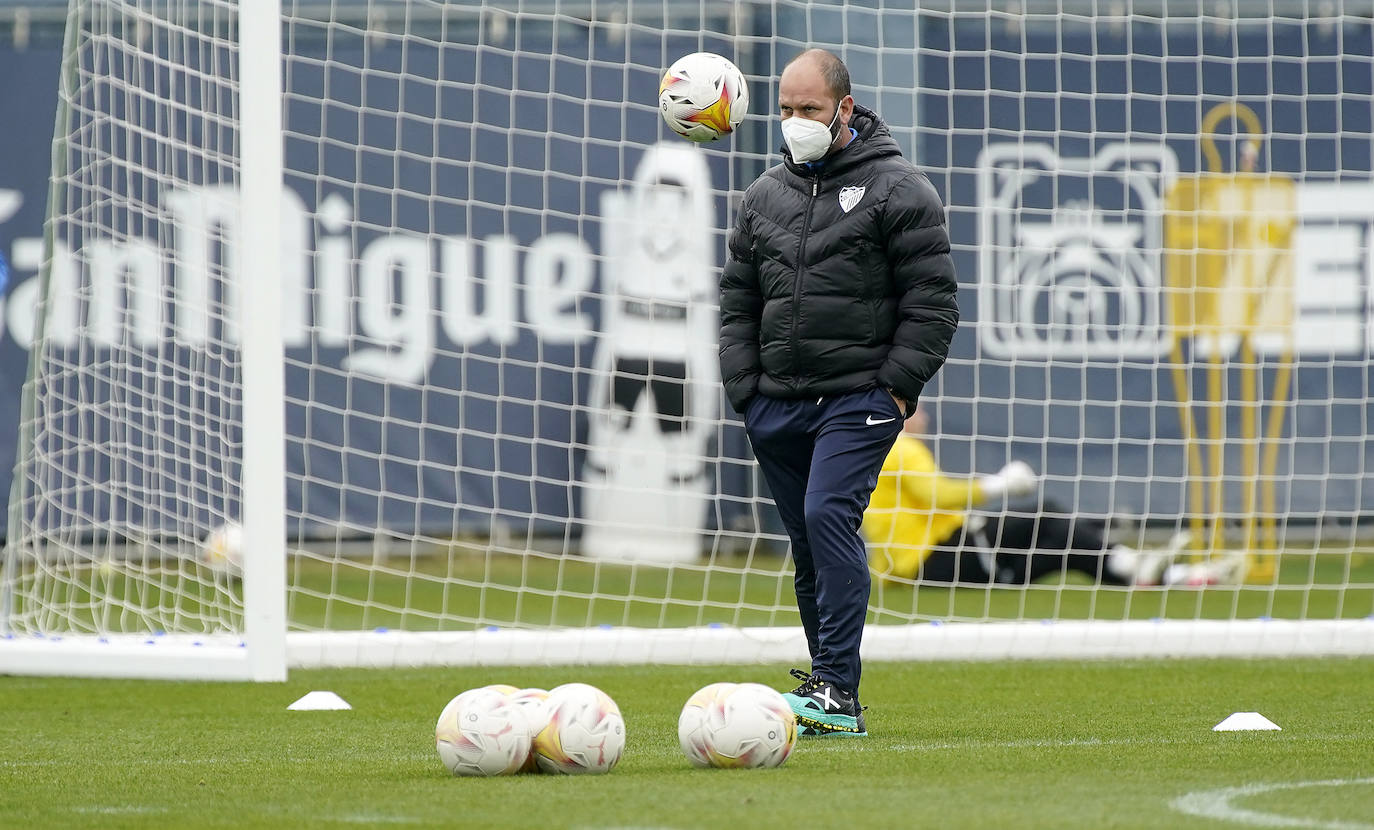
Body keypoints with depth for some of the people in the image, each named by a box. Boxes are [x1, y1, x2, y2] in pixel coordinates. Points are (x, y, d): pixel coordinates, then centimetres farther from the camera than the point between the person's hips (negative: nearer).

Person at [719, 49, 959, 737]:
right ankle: (833, 702, 14)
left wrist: (897, 385, -11)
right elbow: (738, 301, 18)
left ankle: (836, 690, -24)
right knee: (809, 548, 7)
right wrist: (745, 393, 8)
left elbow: (932, 302, -4)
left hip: (860, 398, -6)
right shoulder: (765, 196, 15)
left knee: (828, 514, -22)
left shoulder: (897, 190, -2)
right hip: (778, 405, 6)